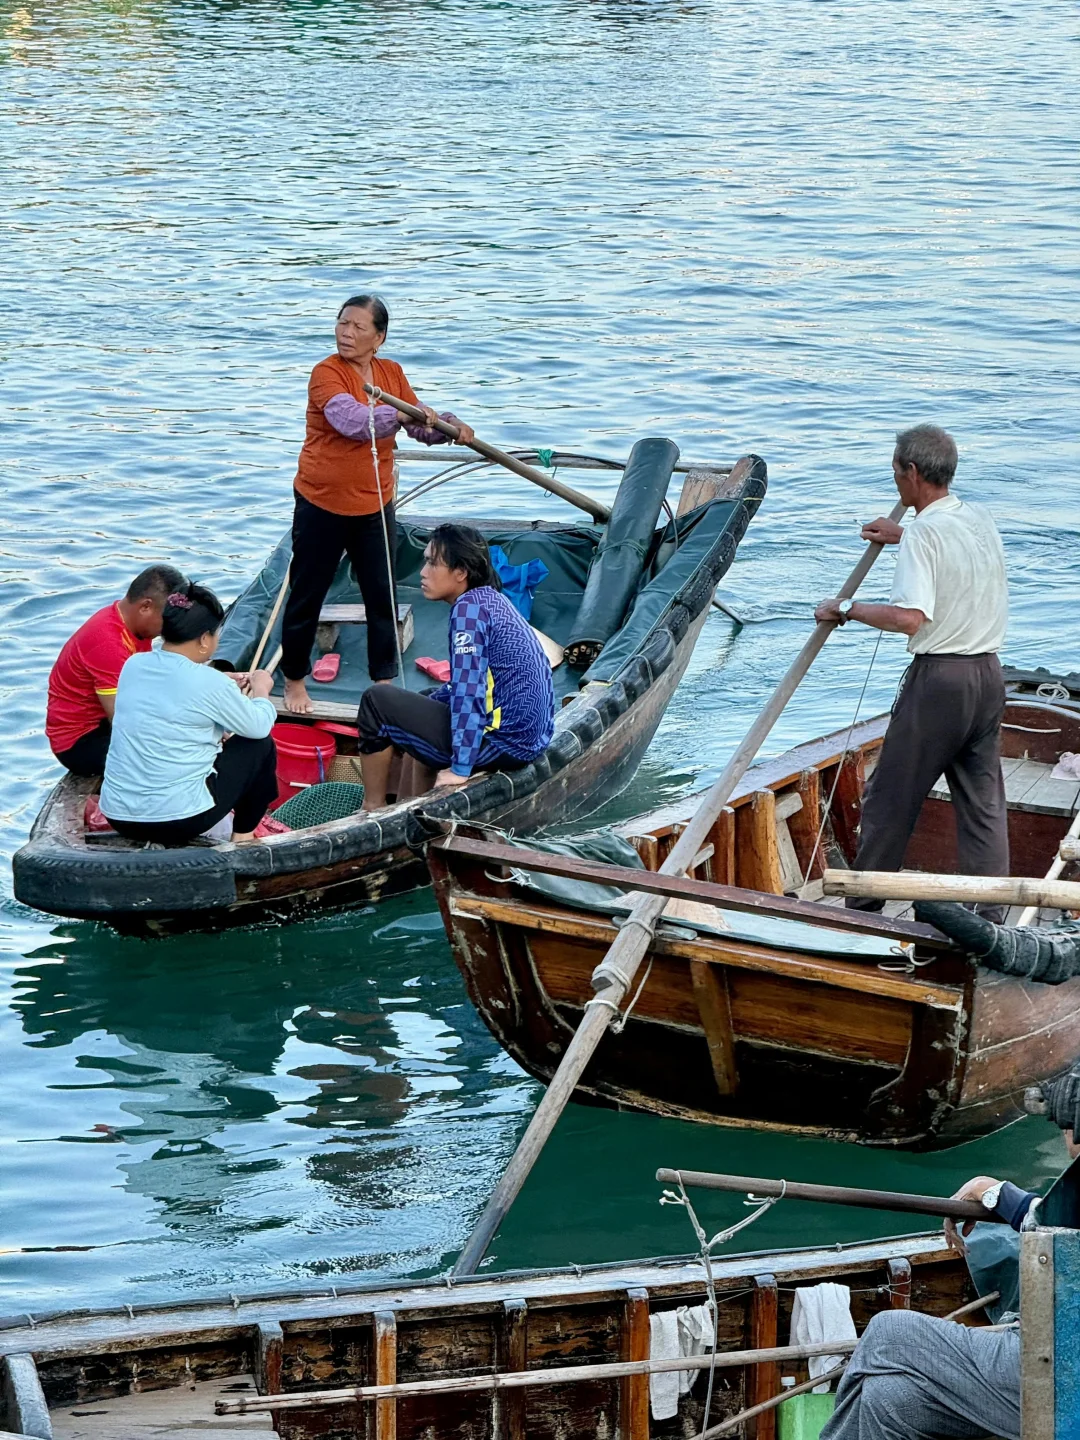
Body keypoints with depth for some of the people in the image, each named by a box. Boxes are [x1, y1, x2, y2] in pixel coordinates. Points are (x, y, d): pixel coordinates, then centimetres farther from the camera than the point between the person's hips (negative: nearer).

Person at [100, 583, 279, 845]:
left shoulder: (134, 666, 3)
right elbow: (259, 727, 2)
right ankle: (243, 834, 25)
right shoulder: (209, 683, -14)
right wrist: (260, 689, 21)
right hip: (179, 820, -7)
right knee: (261, 745, 13)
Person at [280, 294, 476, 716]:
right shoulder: (327, 373, -16)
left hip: (375, 505, 5)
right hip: (322, 505, -5)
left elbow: (421, 427, 9)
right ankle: (294, 679, 23)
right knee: (306, 596, 7)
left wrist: (448, 426, -10)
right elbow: (351, 419, -33)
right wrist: (399, 413, -37)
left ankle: (384, 680, 24)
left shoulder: (392, 373, 3)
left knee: (383, 597, 10)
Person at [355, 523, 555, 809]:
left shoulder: (469, 607, -16)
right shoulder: (492, 600, 13)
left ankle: (372, 810, 7)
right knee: (426, 702, 33)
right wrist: (422, 704, 26)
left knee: (376, 702, -3)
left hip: (501, 744, -10)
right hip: (532, 739, 10)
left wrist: (460, 768, -19)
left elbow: (468, 692, -21)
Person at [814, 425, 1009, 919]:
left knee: (890, 798, 5)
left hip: (939, 678, -7)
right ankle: (987, 921, 7)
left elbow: (909, 617, -26)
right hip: (989, 674, 7)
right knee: (984, 803, 8)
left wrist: (847, 609, -14)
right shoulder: (980, 518, 8)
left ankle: (862, 910, 12)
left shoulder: (924, 534, -16)